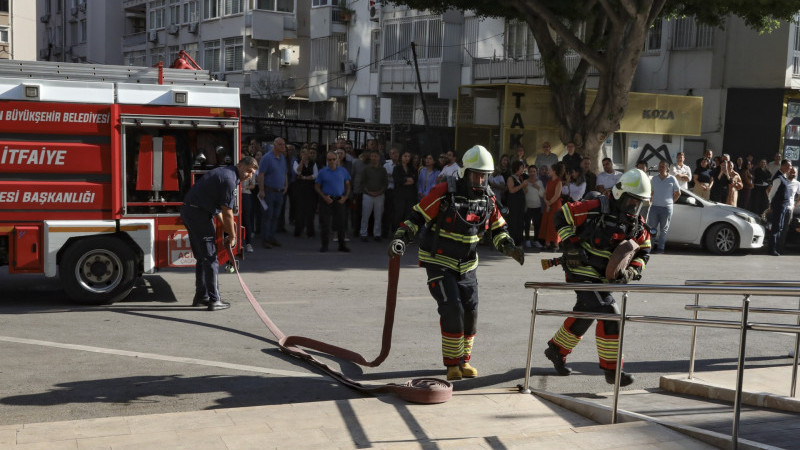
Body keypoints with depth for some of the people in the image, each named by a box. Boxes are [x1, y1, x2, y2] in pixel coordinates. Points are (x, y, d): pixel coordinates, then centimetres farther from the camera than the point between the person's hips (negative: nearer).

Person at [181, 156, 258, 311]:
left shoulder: (225, 172, 16)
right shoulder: (229, 179, -16)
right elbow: (227, 213, -14)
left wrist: (225, 226, 18)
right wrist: (232, 236, -4)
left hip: (187, 211, 10)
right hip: (199, 213, -10)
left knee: (202, 257, 18)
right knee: (210, 258, -4)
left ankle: (201, 296, 25)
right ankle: (214, 300, -2)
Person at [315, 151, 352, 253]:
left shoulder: (343, 171, 7)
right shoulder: (322, 172, 2)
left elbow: (347, 185, 12)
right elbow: (317, 187, 4)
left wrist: (345, 197, -3)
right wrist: (324, 197, -10)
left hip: (339, 200, 2)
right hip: (326, 200, -1)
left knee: (341, 223, 3)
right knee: (325, 223, -2)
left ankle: (342, 245, 12)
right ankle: (324, 245, 7)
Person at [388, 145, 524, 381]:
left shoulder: (487, 198, -1)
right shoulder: (444, 192, -18)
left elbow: (497, 228, 10)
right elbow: (417, 216, -12)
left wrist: (509, 247, -7)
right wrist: (400, 239, -23)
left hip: (466, 264, 5)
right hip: (439, 261, -5)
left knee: (470, 311, 2)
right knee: (452, 310, -15)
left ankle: (464, 360, 21)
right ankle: (452, 363, 0)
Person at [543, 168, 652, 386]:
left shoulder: (637, 223, 4)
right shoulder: (595, 209, -17)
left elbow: (643, 252, 10)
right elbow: (562, 216, -10)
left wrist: (631, 271, -9)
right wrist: (571, 245, -18)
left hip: (604, 278, 8)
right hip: (583, 272, -8)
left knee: (584, 315, 22)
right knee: (609, 314, -17)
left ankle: (556, 349, 44)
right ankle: (612, 369, -9)